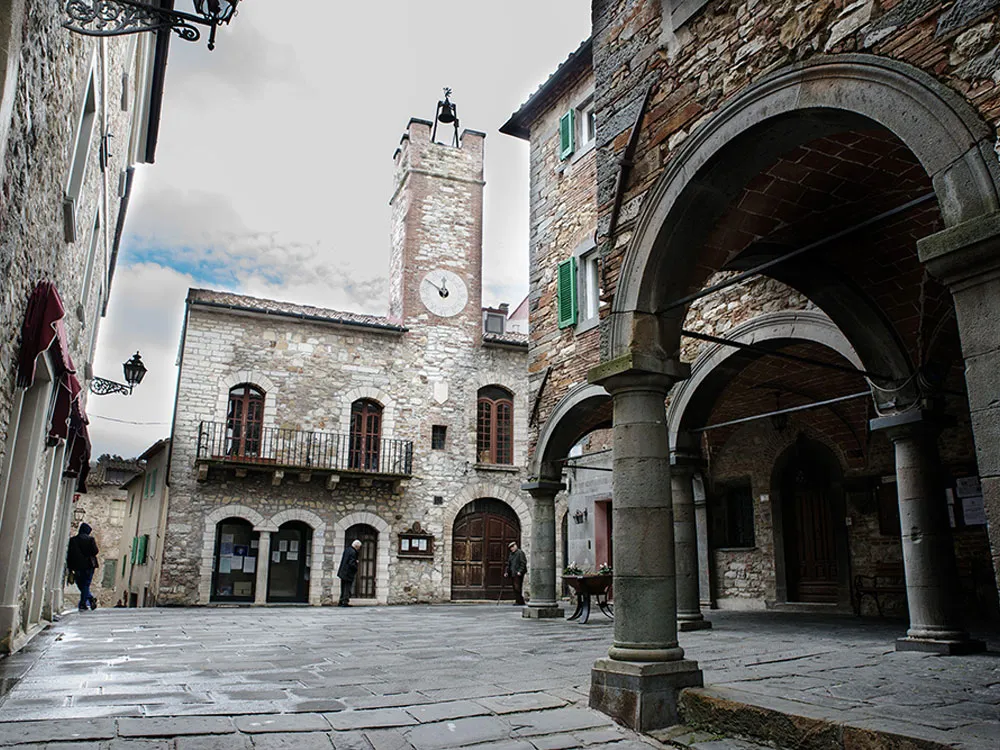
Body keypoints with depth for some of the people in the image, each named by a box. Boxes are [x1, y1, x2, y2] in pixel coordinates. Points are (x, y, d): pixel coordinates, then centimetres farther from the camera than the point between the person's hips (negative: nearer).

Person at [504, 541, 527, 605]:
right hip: (512, 574, 8)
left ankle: (520, 602, -9)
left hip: (518, 574, -8)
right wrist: (506, 572, 13)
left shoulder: (520, 552, -5)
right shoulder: (511, 554, 19)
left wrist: (520, 571, -18)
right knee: (514, 588, 6)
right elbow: (508, 564, 24)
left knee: (517, 588, -12)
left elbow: (523, 563, -11)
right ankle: (518, 601, 11)